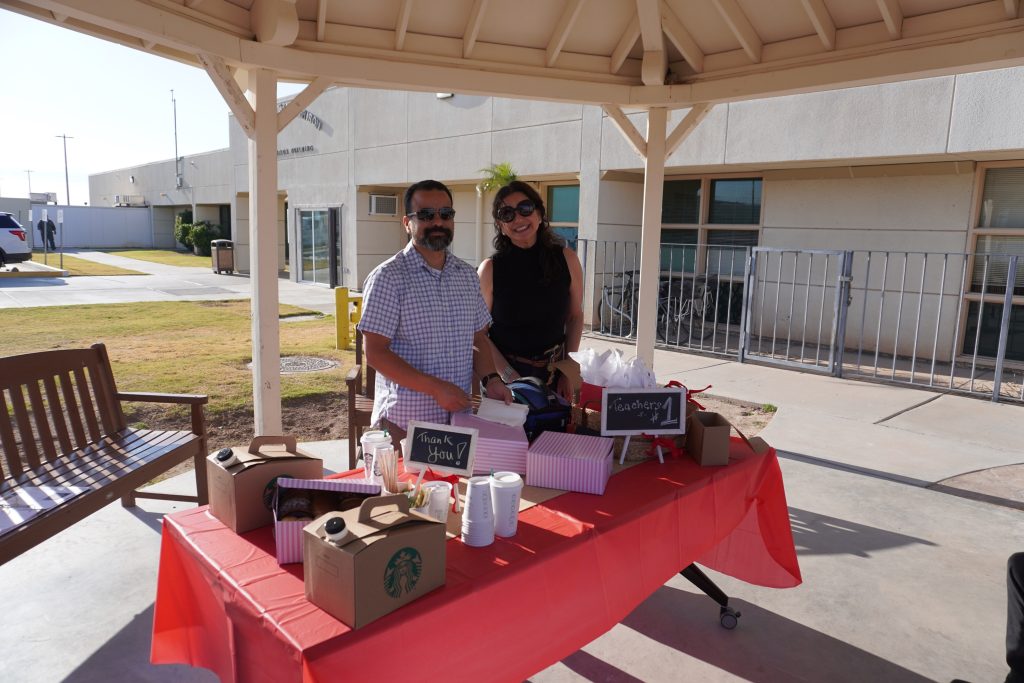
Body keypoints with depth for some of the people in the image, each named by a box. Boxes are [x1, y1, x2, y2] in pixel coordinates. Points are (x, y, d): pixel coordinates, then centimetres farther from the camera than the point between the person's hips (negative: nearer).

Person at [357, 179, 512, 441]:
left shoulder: (468, 275, 9)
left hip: (460, 417, 5)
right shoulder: (388, 277, -10)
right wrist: (436, 388, -21)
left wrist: (490, 379, -4)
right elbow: (375, 353, -14)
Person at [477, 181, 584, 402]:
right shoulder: (490, 269, -10)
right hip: (502, 377, -2)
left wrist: (569, 372, 0)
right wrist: (511, 377, -16)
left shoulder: (566, 259, -3)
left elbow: (575, 317, 6)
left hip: (554, 376, 2)